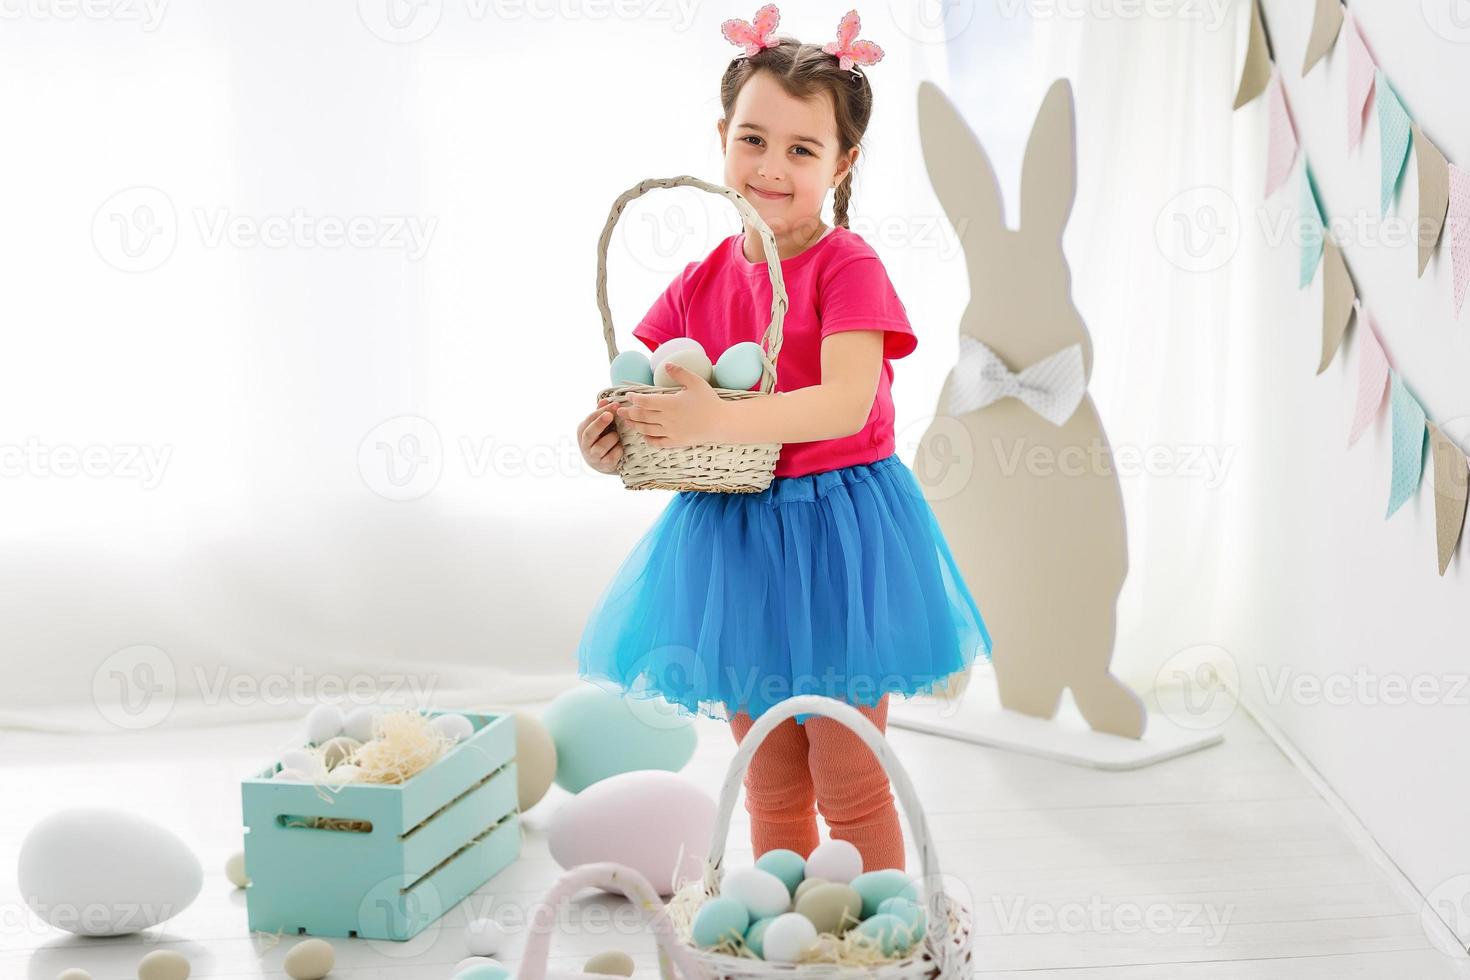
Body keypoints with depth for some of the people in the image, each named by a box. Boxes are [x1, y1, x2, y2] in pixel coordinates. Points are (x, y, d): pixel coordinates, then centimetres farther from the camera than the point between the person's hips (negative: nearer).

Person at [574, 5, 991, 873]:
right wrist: (610, 437, -19)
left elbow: (845, 404, -27)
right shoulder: (701, 283, 3)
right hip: (729, 538, 5)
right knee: (769, 785, 18)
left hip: (836, 535, -5)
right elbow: (643, 399, 5)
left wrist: (716, 420, -39)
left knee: (848, 784, 4)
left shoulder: (849, 265, -13)